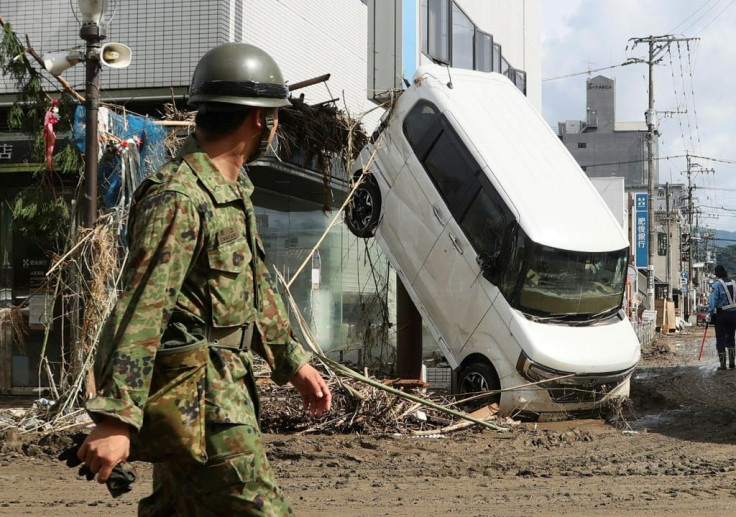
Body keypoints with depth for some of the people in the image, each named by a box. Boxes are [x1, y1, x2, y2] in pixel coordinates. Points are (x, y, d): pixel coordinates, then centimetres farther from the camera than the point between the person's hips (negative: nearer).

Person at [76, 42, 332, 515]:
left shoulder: (233, 190, 13)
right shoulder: (178, 198, -20)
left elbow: (255, 285, 24)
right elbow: (142, 309, -26)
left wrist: (293, 361, 24)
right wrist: (116, 417, -30)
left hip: (221, 383, 10)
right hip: (194, 392, -10)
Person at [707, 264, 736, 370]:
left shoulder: (717, 284, -9)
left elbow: (713, 300, -14)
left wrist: (709, 313, -12)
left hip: (721, 314, -5)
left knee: (720, 339, 0)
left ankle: (722, 364, -3)